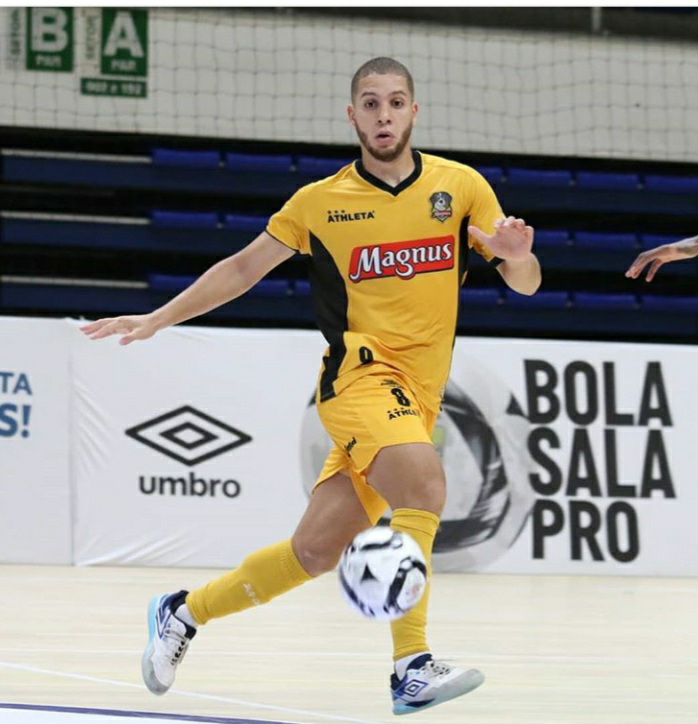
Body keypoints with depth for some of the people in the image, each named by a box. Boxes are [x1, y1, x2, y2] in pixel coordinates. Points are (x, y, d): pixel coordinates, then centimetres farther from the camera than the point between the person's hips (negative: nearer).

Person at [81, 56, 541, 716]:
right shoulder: (320, 201, 5)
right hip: (359, 368, -3)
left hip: (417, 398, 3)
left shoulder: (460, 186, 7)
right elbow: (244, 267, 17)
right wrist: (158, 319, 13)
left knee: (316, 550, 2)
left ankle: (184, 612, 23)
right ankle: (411, 667, -36)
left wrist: (517, 256, -16)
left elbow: (525, 283, 8)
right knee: (423, 484, -32)